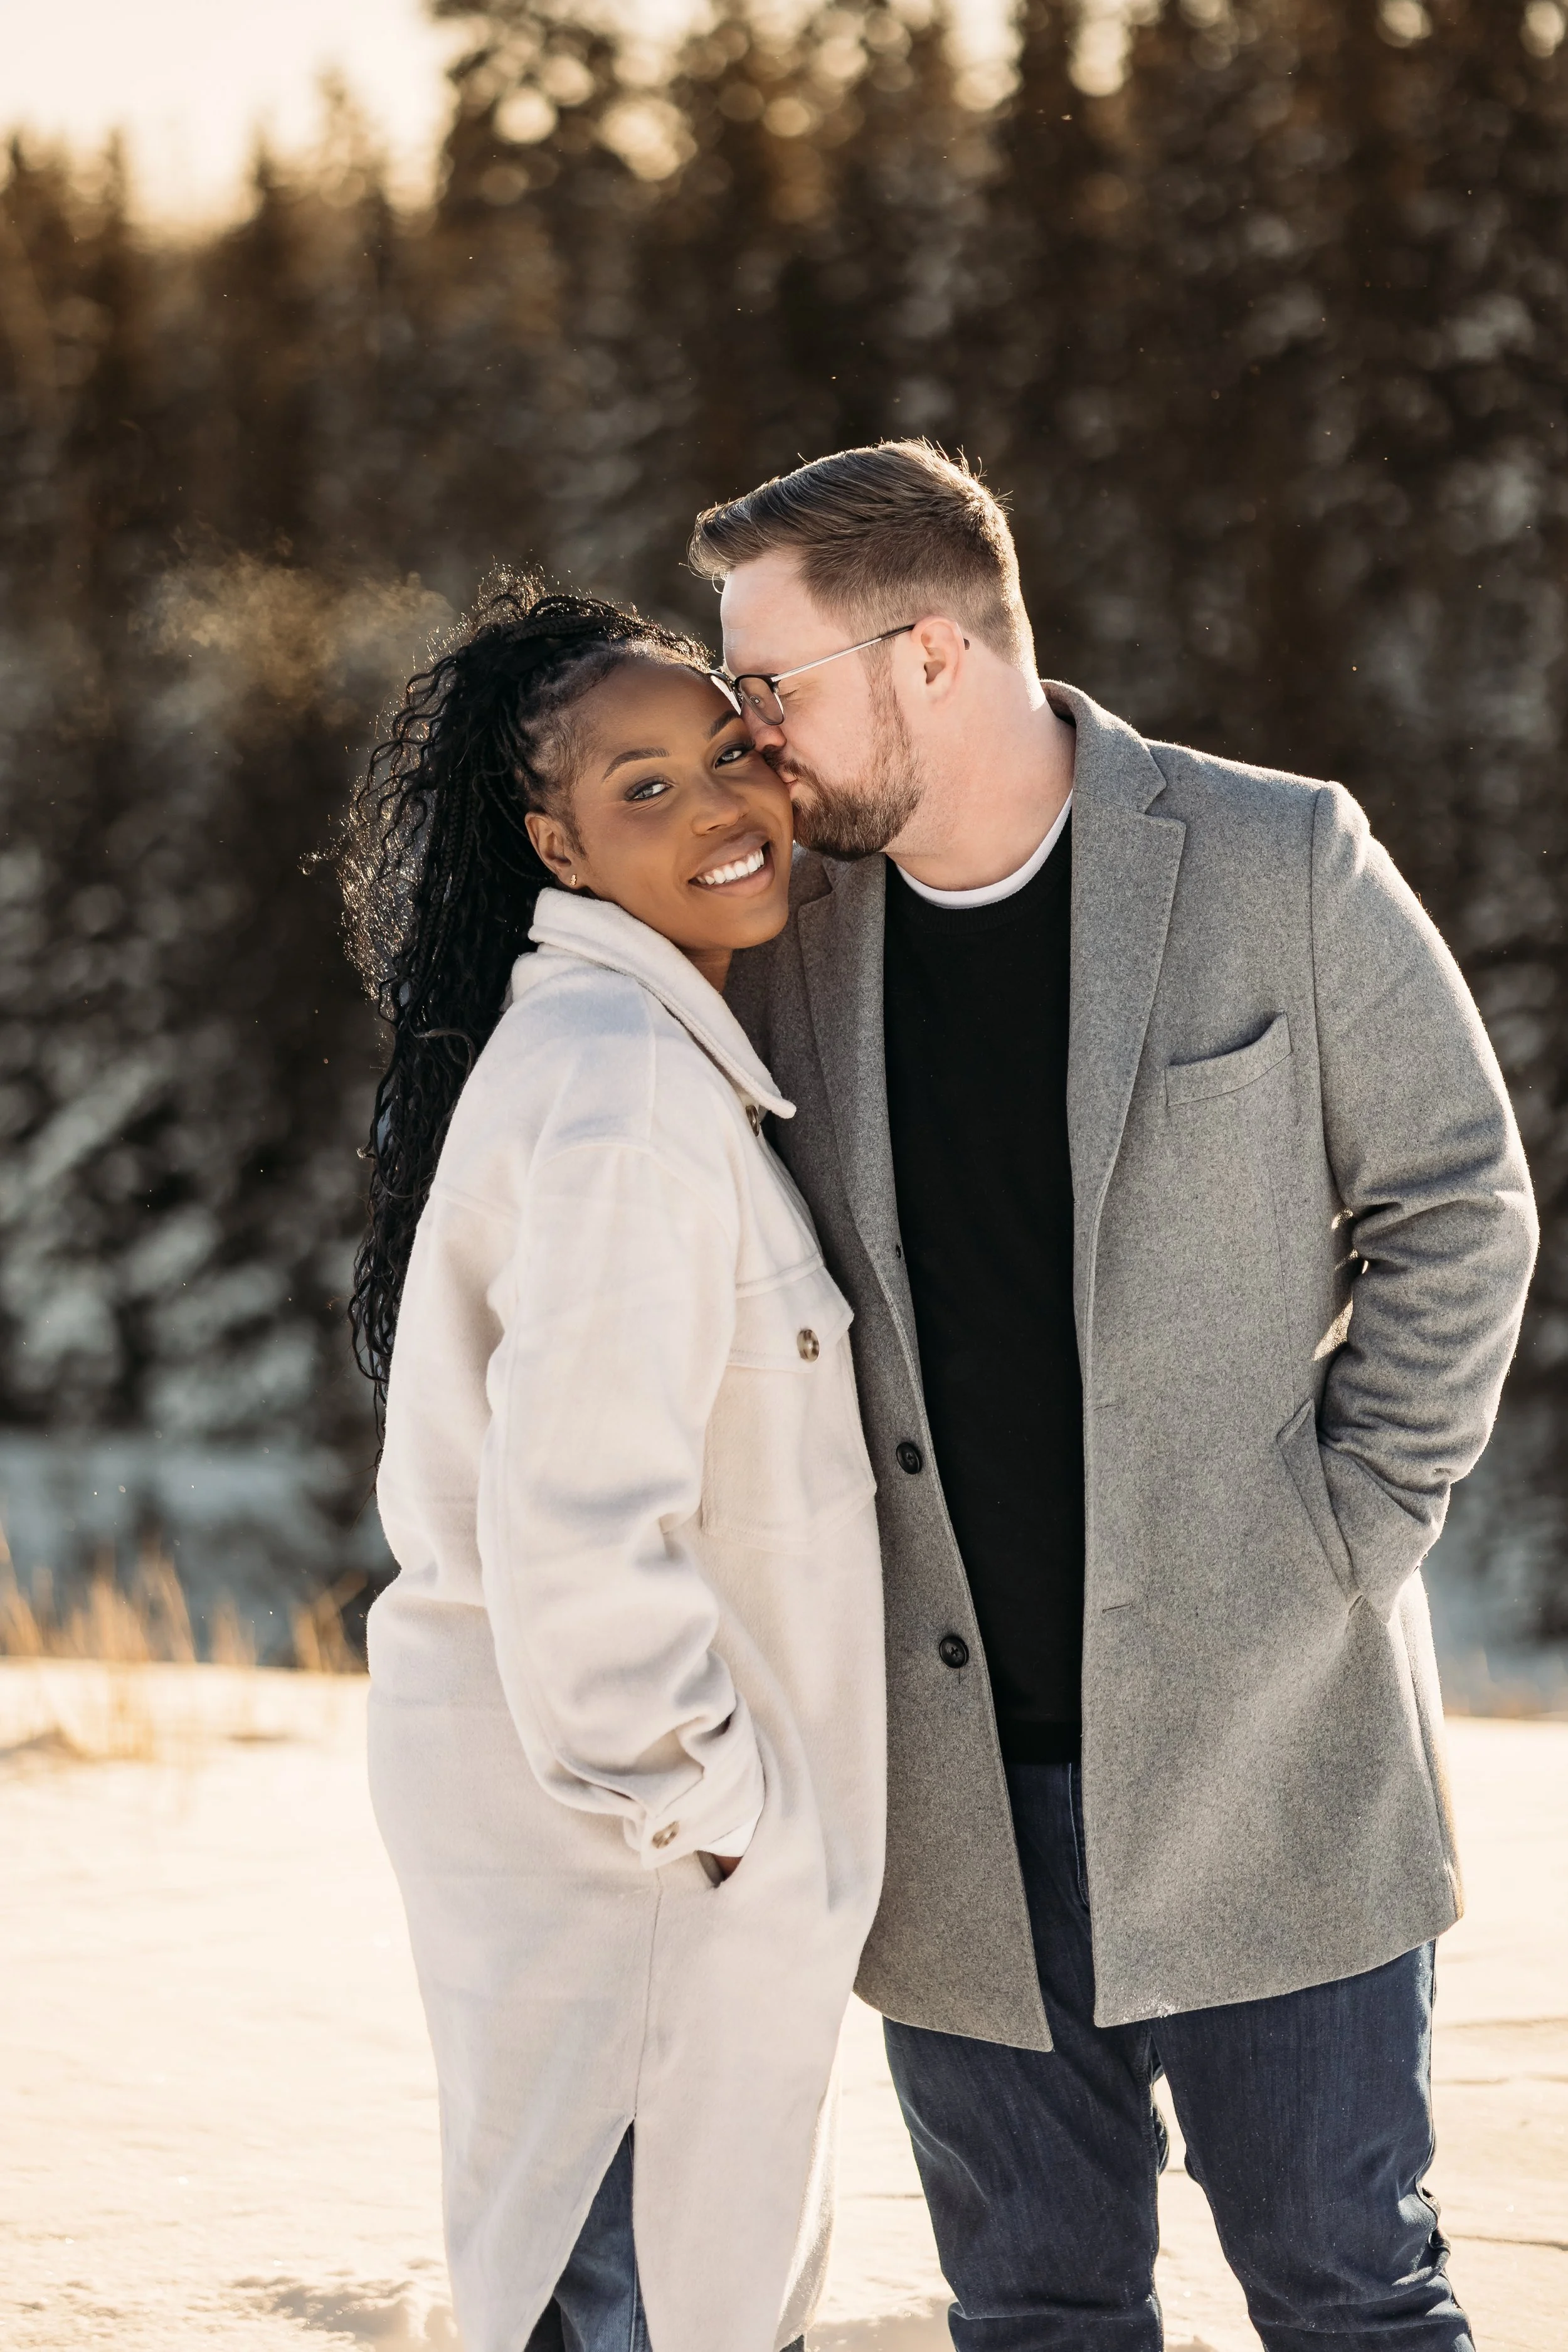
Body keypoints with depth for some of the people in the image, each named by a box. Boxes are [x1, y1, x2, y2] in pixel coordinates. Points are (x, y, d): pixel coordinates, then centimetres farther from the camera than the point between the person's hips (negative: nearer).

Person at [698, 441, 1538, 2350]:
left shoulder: (1282, 864, -6)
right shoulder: (786, 930, 4)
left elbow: (1455, 1207, -1)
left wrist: (1348, 1538, -6)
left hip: (1263, 1740, -3)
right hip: (955, 1786, 3)